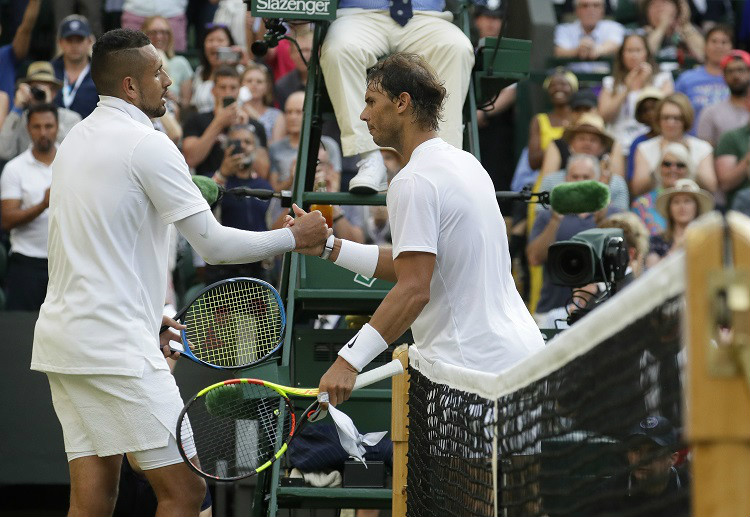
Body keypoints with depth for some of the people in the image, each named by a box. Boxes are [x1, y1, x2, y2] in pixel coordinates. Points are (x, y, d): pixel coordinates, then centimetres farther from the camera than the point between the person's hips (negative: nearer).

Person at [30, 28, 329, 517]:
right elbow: (214, 244, -11)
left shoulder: (77, 140, 17)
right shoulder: (148, 145, -11)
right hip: (117, 348, -9)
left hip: (63, 333, 9)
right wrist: (294, 238, 1)